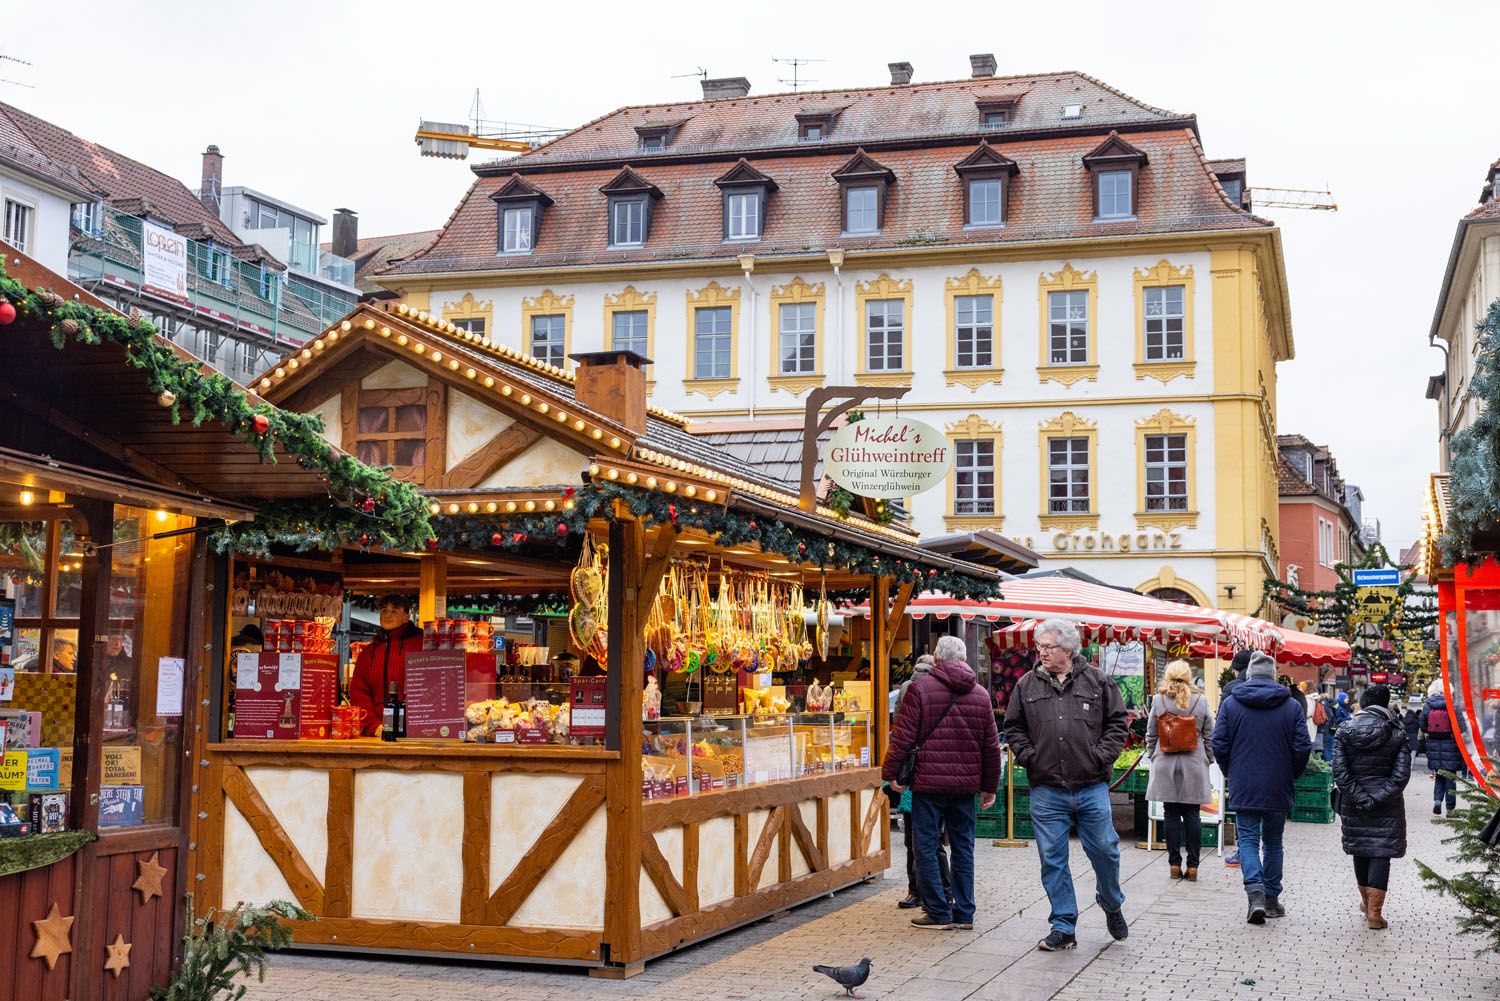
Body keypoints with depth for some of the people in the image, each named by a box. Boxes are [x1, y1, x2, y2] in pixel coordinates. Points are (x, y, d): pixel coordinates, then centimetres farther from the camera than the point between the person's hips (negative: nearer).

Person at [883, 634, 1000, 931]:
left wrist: (891, 772, 2)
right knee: (963, 847, 11)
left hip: (929, 782, -4)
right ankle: (964, 913, 13)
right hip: (966, 784, 4)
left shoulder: (920, 688, -5)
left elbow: (903, 736, -8)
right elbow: (991, 745, 13)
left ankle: (938, 912, 4)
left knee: (926, 848, 4)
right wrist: (990, 786, 20)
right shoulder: (980, 694, 9)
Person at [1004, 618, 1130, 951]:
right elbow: (1013, 728, 13)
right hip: (1046, 790, 1)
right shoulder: (1027, 685, 6)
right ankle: (1063, 927, 13)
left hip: (1092, 787, -1)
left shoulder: (1097, 681, 3)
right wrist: (1028, 757, -1)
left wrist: (1101, 756, -5)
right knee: (1053, 859, 3)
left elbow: (1118, 722, 6)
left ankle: (1112, 905, 33)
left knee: (1104, 850, 5)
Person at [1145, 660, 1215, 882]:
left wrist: (1152, 756, 15)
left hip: (1165, 764, 0)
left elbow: (1151, 734, 4)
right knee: (1192, 815, 4)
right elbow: (1209, 735, 4)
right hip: (1194, 764, 0)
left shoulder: (1158, 700, -2)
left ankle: (1175, 864, 6)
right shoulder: (1201, 701, 0)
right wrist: (1208, 760, 14)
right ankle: (1192, 865, 3)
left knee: (1172, 815, 5)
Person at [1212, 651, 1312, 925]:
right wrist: (1291, 776, 13)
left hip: (1243, 788, -1)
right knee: (1273, 842, 14)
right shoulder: (1291, 706, -1)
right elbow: (1302, 748, -4)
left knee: (1248, 840, 3)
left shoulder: (1230, 704, -2)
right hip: (1278, 789, 1)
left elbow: (1219, 745, -3)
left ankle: (1255, 894, -16)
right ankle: (1272, 899, 20)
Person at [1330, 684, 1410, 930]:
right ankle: (1374, 911, -7)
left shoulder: (1345, 731, -3)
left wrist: (1359, 798, -9)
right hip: (1387, 808, -2)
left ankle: (1366, 902, 31)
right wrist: (1378, 798, -12)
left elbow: (1339, 771, -10)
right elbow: (1401, 775, -13)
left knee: (1360, 851, 16)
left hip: (1354, 806, 2)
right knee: (1381, 853, 0)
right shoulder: (1397, 735, -6)